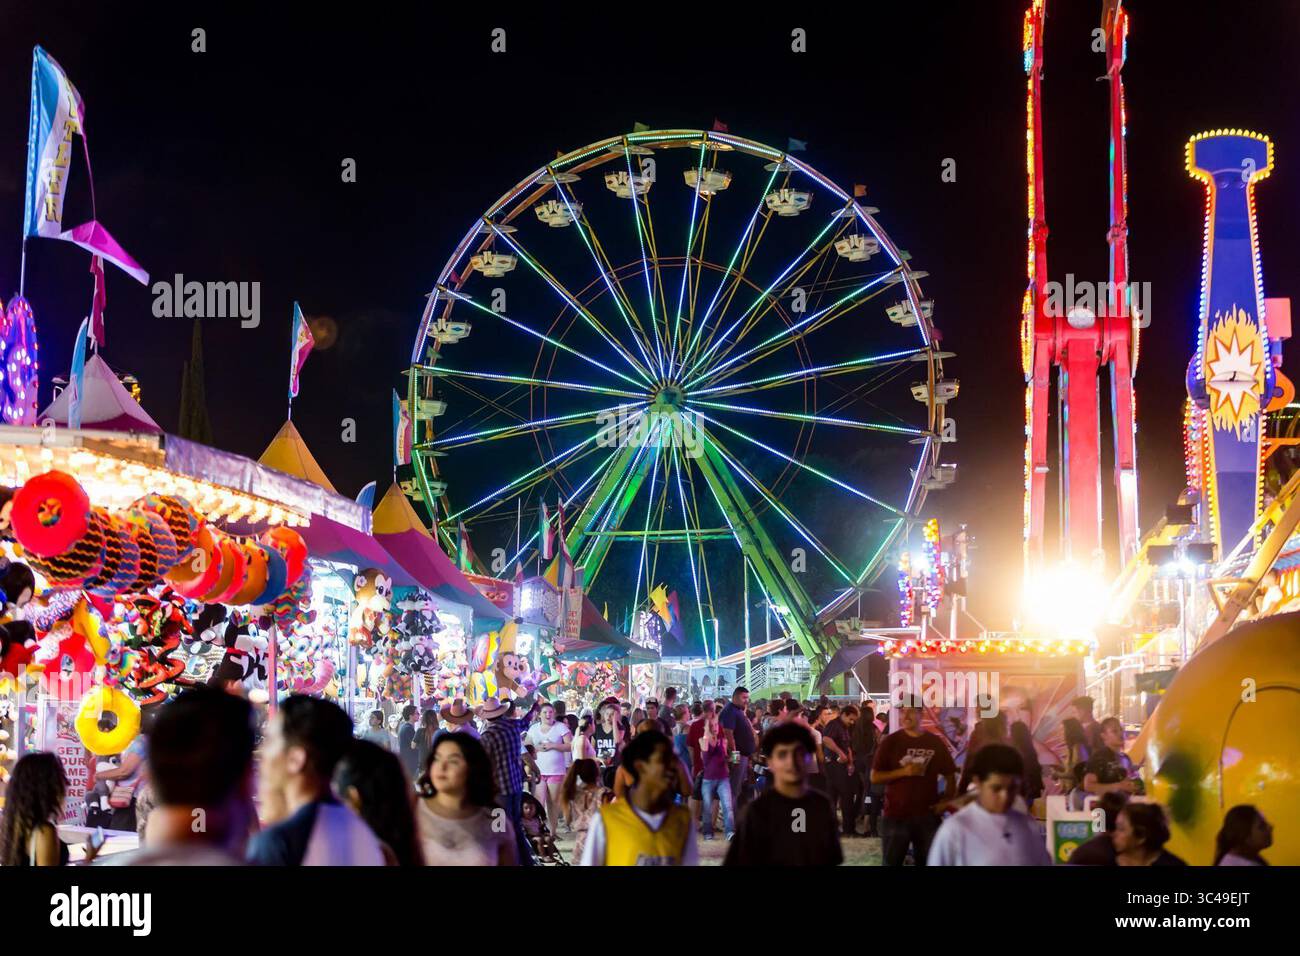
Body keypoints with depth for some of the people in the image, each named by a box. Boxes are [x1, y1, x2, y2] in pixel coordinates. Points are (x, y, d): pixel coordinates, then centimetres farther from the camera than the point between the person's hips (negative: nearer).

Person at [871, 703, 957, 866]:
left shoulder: (936, 742, 3)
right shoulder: (890, 742, -3)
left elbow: (950, 776, 11)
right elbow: (874, 777, -4)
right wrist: (903, 771, -17)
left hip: (927, 815, 2)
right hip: (896, 815, -2)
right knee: (892, 862, 5)